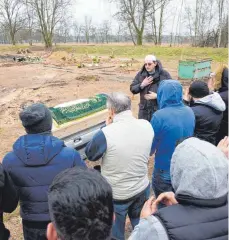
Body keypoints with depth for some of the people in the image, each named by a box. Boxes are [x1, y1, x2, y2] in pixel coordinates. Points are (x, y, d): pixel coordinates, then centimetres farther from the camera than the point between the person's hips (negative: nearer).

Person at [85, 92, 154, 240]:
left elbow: (90, 154, -10)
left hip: (116, 194, -4)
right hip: (142, 188, 5)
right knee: (140, 224, 30)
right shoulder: (147, 126, -13)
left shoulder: (106, 133, -29)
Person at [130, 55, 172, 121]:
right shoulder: (140, 74, 5)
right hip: (144, 110, 3)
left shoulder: (164, 74, -5)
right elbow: (132, 89, 6)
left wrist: (157, 96, -17)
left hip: (159, 110, -3)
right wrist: (142, 85, -12)